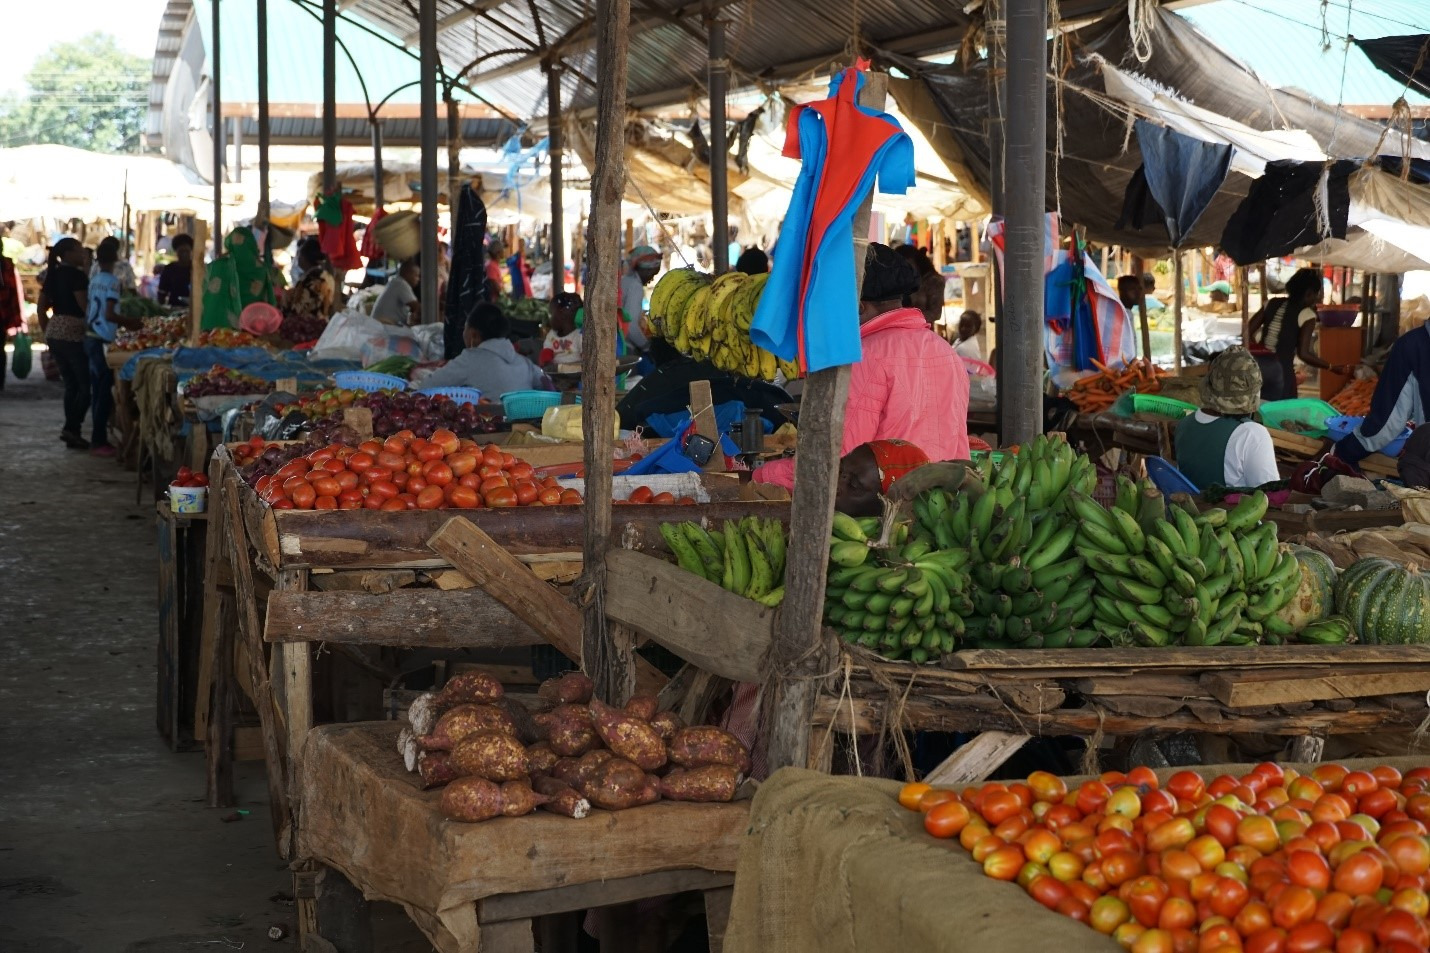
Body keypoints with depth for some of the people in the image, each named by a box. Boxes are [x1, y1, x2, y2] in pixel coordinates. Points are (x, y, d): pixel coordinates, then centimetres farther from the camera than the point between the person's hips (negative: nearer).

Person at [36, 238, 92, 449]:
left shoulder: (52, 275, 13)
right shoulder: (76, 275, -11)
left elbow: (41, 308, 15)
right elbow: (85, 306, -18)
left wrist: (47, 333, 21)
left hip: (54, 334, 8)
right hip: (73, 334, -8)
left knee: (71, 385, 13)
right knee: (86, 384, -2)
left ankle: (72, 434, 12)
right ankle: (71, 428, -10)